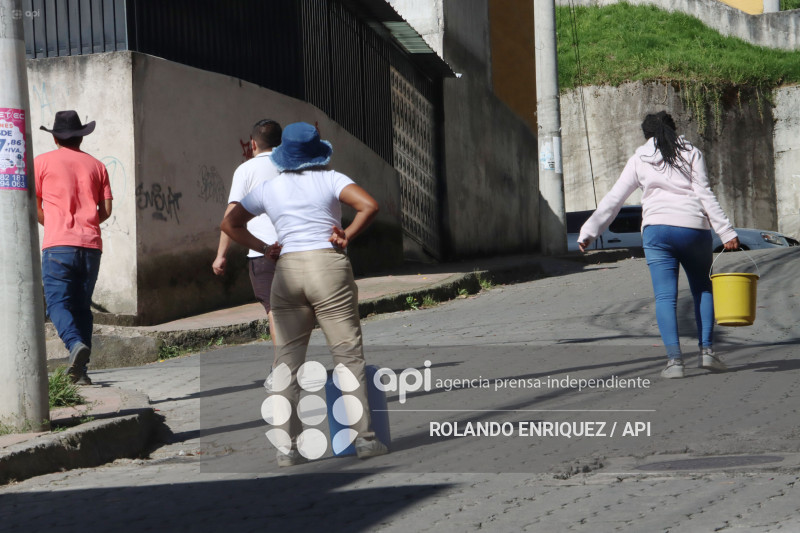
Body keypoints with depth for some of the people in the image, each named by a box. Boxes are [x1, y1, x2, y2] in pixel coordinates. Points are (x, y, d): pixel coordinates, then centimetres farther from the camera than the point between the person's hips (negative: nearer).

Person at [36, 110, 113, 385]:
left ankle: (76, 344, -34)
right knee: (82, 306, 10)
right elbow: (106, 209, 10)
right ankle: (80, 371, 7)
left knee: (57, 302, -6)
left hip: (58, 245, -3)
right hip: (91, 245, 3)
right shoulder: (96, 165, 14)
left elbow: (35, 206, 8)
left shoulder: (42, 162, 5)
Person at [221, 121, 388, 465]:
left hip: (287, 272, 3)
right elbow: (370, 205, -13)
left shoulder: (269, 189, 11)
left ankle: (287, 446, 1)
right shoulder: (329, 179, 1)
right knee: (348, 354, 3)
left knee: (287, 359, 5)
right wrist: (347, 236, -3)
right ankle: (364, 437, 1)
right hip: (329, 268, -3)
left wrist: (264, 248, 11)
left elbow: (230, 224, 15)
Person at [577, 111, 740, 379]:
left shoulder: (639, 160, 13)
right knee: (702, 289, 17)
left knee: (665, 296, -3)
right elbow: (705, 195, 0)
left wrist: (588, 232, 14)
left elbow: (613, 199, 10)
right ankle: (707, 351, 5)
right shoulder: (691, 153, 11)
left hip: (657, 229, 0)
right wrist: (726, 232, -2)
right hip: (694, 227, 0)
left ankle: (674, 359, -16)